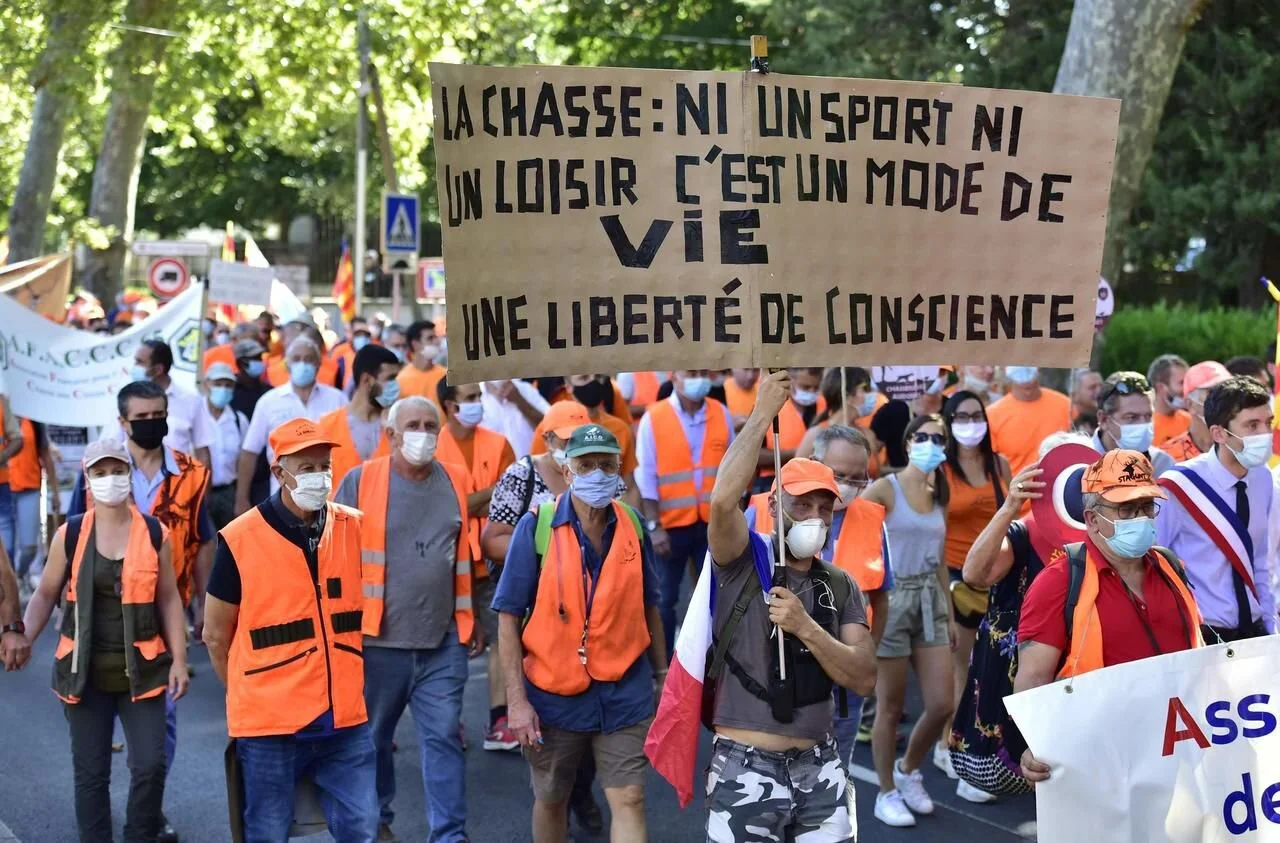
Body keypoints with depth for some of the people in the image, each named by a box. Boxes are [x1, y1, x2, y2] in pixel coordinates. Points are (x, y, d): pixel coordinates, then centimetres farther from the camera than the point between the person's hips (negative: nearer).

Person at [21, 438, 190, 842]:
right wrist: (22, 640, -7)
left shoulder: (155, 534, -1)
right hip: (85, 672, 0)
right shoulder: (69, 535, -1)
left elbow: (169, 600, 4)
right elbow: (46, 594, 7)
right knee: (90, 772, 7)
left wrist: (179, 660, 0)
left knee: (150, 766, -5)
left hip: (141, 670, 0)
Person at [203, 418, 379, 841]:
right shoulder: (240, 540, -9)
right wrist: (249, 697, 7)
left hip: (346, 721, 3)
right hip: (269, 725, -3)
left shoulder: (354, 528, 2)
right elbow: (216, 635, 1)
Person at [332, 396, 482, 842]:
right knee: (372, 737, 13)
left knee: (443, 736, 1)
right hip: (379, 639, -1)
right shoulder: (360, 481, -5)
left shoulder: (458, 481, 5)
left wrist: (472, 618, 16)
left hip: (443, 641, 2)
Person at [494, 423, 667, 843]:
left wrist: (661, 673, 12)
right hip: (554, 693, -1)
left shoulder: (632, 524, 0)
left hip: (625, 693, 2)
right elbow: (509, 617, -9)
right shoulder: (537, 526, -10)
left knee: (629, 801, -3)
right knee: (550, 800, 15)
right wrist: (516, 700, -13)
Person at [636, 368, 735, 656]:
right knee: (665, 598, 6)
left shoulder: (722, 415, 1)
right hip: (671, 524, -3)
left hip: (714, 523, 3)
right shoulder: (654, 418, -8)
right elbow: (646, 476, -8)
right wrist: (653, 525, -12)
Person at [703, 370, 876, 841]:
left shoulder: (842, 587, 8)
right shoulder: (744, 564, -3)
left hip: (819, 767, 4)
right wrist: (763, 413, -18)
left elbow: (864, 680, -1)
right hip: (745, 767, -4)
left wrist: (806, 627, -15)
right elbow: (724, 500, -24)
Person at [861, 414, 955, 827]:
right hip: (891, 597, -6)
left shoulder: (940, 496, 11)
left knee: (943, 704, 3)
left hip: (930, 599, 6)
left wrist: (950, 614, 16)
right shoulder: (885, 488, -8)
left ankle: (908, 770, 28)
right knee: (891, 707, 3)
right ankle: (886, 793, 18)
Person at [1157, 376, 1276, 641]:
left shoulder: (1263, 478, 2)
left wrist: (1270, 625, 10)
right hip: (1198, 638, -5)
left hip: (1253, 632, 5)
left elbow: (1260, 564, 12)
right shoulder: (1178, 489, -16)